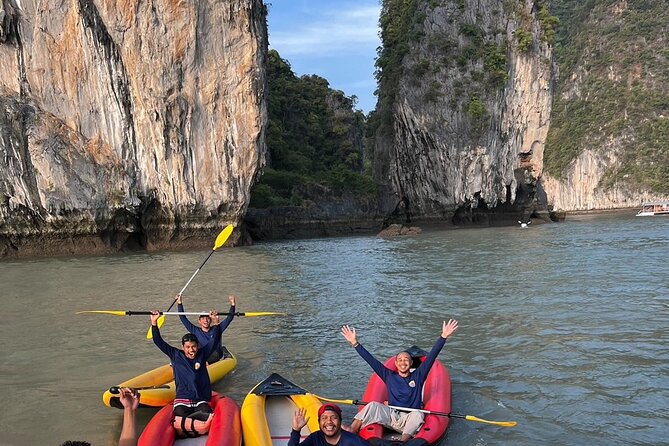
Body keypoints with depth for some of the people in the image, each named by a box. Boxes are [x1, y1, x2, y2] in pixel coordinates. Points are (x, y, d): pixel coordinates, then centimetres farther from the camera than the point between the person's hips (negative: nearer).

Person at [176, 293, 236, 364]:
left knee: (215, 354, -33)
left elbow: (229, 318, 2)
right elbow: (183, 318, 5)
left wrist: (232, 304, -10)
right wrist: (179, 303, -2)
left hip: (216, 358, -2)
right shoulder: (195, 331, 9)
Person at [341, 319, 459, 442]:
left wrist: (443, 336, -8)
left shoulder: (417, 376, 10)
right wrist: (355, 343, 1)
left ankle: (403, 441, -55)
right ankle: (350, 433, -35)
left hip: (409, 419, -1)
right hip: (391, 417, 2)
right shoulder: (389, 376, 13)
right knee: (373, 405, -22)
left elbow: (431, 356, 1)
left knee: (418, 415, -33)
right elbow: (371, 360, 7)